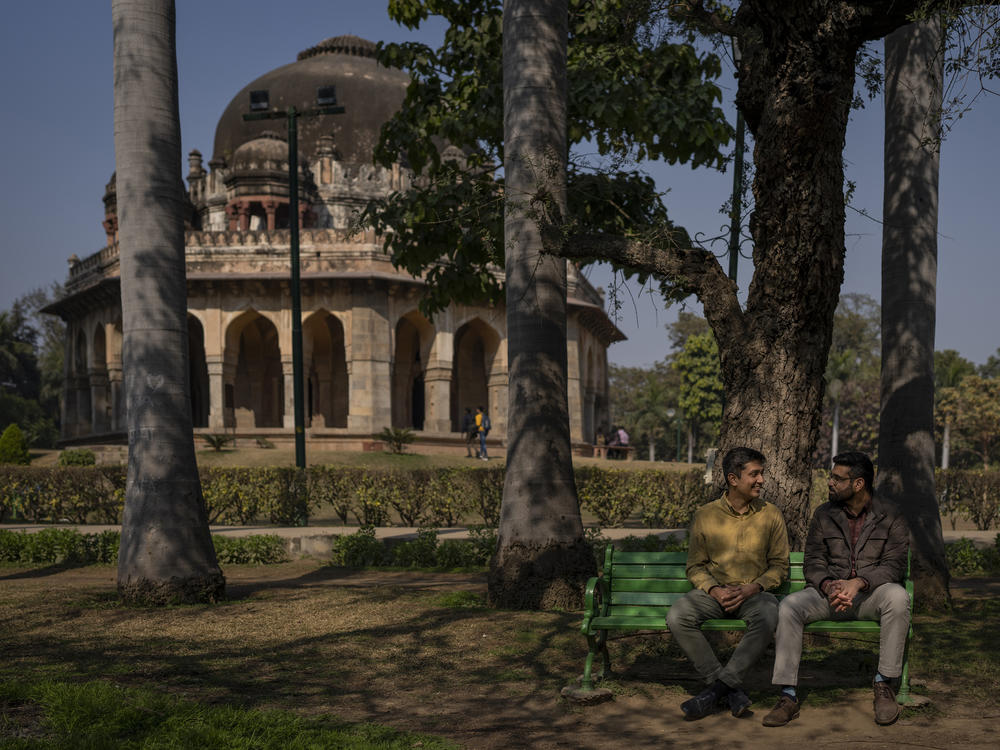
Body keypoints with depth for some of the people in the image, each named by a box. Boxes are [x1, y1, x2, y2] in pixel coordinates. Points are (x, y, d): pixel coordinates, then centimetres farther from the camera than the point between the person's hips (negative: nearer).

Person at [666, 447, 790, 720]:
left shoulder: (771, 515, 5)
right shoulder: (706, 516, 4)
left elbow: (779, 565, 5)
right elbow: (695, 566, 6)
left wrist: (752, 588, -13)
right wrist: (715, 590, -14)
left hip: (755, 593, -1)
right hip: (714, 592, 1)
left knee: (767, 616, -37)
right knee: (677, 616, -29)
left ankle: (718, 688, -27)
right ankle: (732, 690, -24)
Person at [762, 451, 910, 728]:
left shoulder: (889, 518, 2)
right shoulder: (824, 515, 9)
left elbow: (894, 565, -8)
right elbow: (813, 561, 3)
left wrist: (858, 582, -26)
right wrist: (828, 585, -20)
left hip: (870, 594, -2)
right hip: (828, 591, 2)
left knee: (898, 597, -36)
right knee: (788, 606, -27)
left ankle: (884, 685, -23)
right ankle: (788, 696, -27)